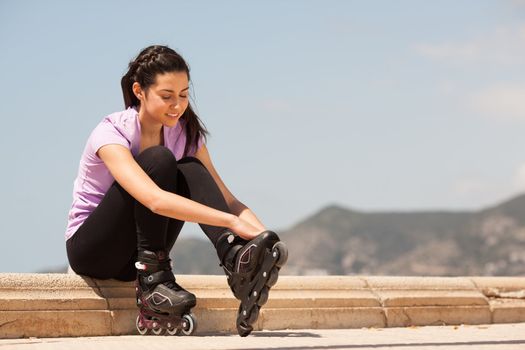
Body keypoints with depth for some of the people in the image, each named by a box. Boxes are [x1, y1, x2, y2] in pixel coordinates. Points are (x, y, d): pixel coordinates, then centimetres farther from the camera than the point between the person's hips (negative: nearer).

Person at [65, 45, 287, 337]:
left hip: (139, 255, 5)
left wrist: (263, 234, -29)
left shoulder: (185, 134, -3)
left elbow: (227, 199, -9)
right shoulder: (111, 134, -23)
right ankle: (155, 282, -27)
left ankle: (237, 259, -37)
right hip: (91, 251, -5)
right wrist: (232, 223, -45)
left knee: (189, 170, -20)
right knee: (158, 160, -27)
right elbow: (155, 200, -40)